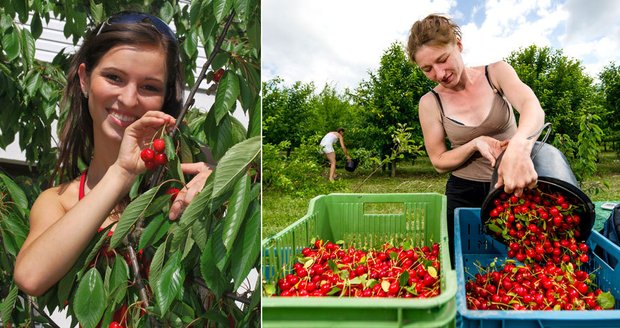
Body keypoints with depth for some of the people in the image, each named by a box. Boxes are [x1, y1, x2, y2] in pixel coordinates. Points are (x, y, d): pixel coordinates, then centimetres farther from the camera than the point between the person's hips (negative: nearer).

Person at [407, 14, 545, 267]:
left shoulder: (496, 73, -8)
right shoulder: (430, 103, -6)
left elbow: (533, 107, -27)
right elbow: (439, 162, -1)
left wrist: (518, 146, -49)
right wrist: (476, 144, -20)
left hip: (516, 185, 0)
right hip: (465, 195, 0)